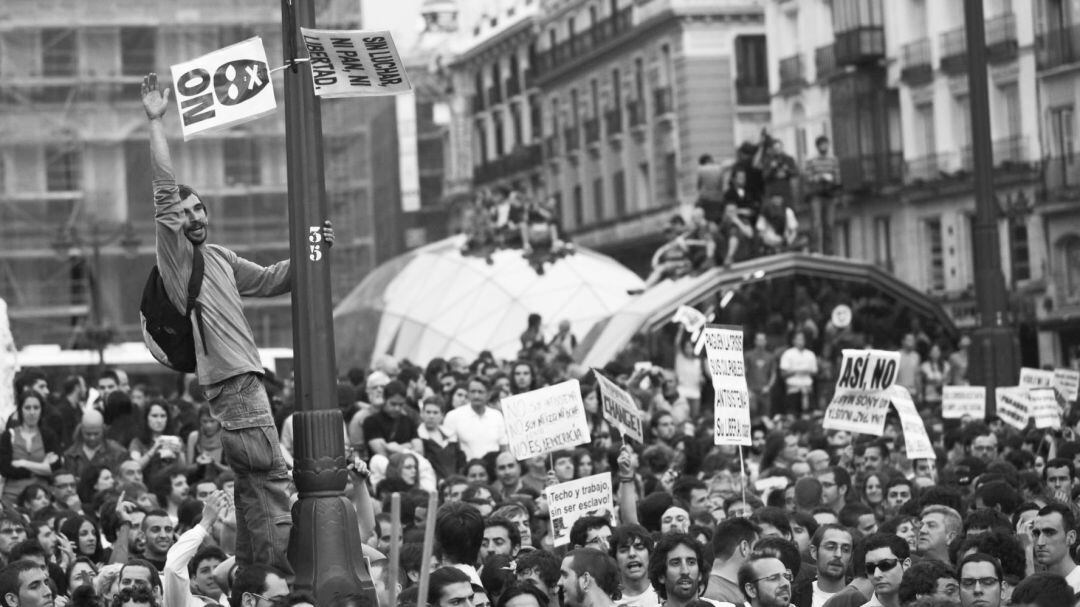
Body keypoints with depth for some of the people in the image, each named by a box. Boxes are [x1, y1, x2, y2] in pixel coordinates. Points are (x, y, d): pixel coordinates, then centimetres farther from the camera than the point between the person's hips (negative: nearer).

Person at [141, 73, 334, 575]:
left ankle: (249, 570, 14)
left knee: (252, 475, 10)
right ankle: (282, 564, -15)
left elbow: (267, 281, 33)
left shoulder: (219, 258, 21)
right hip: (229, 377, -9)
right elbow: (164, 190, -11)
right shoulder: (173, 250, -2)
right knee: (269, 471, -14)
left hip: (244, 373, 9)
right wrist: (156, 123, -13)